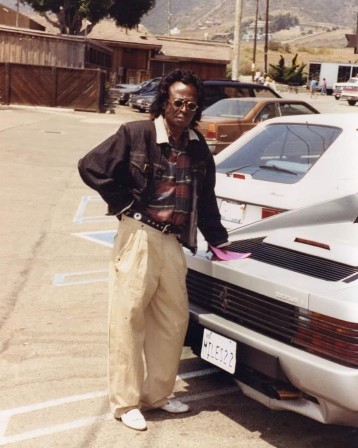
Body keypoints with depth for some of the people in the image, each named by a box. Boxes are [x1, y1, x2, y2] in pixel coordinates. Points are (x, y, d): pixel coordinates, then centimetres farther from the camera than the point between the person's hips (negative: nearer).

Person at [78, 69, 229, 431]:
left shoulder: (198, 149, 10)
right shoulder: (136, 134, -7)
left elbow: (206, 202, 19)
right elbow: (91, 166, -9)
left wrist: (219, 241, 19)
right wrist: (125, 204, -9)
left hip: (174, 243, 6)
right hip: (138, 238, -6)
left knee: (173, 321, 11)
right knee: (128, 321, -1)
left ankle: (158, 393, 27)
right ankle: (125, 402, 11)